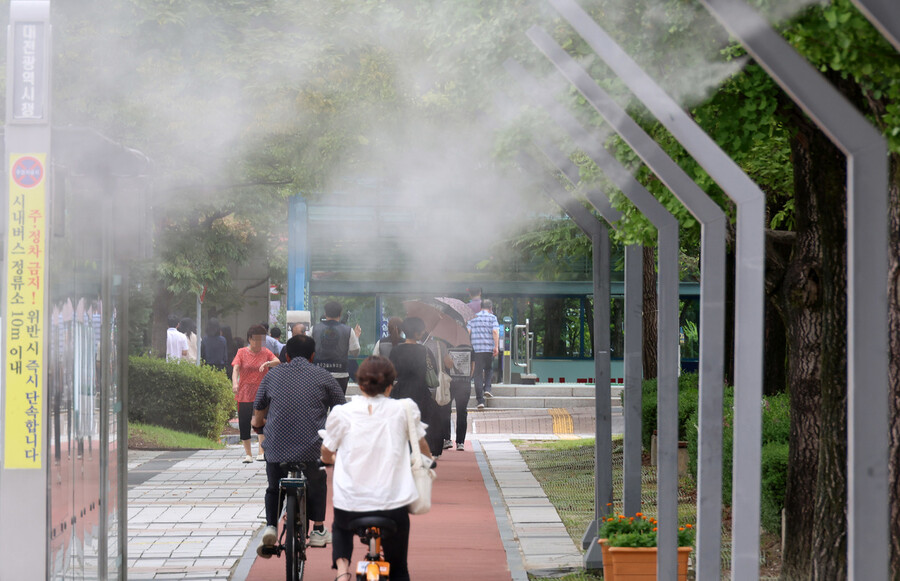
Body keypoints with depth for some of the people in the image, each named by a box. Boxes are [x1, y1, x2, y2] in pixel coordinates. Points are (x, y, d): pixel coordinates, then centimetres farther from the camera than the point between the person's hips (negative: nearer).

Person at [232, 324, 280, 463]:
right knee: (244, 424, 1)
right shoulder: (242, 352, 4)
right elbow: (236, 368, -8)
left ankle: (261, 452, -11)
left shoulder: (266, 352, 7)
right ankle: (247, 454, 14)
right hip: (244, 394, 0)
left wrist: (268, 363, -32)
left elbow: (277, 361, -10)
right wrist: (235, 383, -26)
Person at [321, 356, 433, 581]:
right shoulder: (404, 409, 0)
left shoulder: (341, 413, 0)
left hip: (350, 505, 1)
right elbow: (422, 447, 14)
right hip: (393, 504, -1)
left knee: (341, 528, 36)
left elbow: (326, 454, 14)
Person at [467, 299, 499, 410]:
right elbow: (495, 332, -9)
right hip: (489, 349, -1)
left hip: (476, 349, 1)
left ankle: (480, 400, -3)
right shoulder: (492, 317, 3)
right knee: (489, 369, 24)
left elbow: (467, 332, 2)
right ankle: (487, 388, 4)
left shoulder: (473, 318, 10)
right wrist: (496, 346, -10)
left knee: (478, 374, 2)